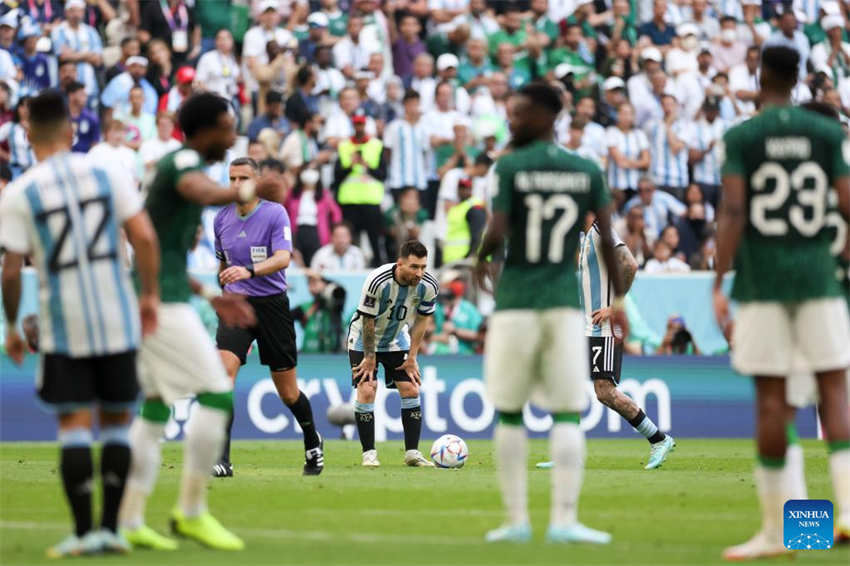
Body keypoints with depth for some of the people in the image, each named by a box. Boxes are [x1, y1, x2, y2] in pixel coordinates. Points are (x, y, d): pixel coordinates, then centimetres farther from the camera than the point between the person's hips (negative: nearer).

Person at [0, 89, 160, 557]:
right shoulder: (107, 175, 1)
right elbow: (144, 238, -5)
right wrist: (150, 294, 5)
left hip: (63, 324, -2)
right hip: (117, 316, 2)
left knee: (73, 424, 2)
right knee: (116, 421, 9)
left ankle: (84, 531, -3)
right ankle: (110, 527, 7)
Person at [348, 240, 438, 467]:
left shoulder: (428, 286, -20)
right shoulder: (377, 281, -34)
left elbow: (421, 320, -4)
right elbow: (367, 321, -23)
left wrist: (412, 357, -4)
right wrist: (370, 358, -15)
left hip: (397, 340, 4)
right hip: (363, 340, -4)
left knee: (411, 390, -5)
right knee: (366, 390, -15)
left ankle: (412, 453, 2)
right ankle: (369, 453, -7)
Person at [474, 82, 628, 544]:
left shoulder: (510, 167, -5)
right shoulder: (587, 171, 5)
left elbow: (497, 232, -12)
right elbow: (607, 239, 4)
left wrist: (480, 260, 10)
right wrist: (617, 299, 12)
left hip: (515, 302, -2)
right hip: (565, 302, 2)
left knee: (509, 413, 9)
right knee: (567, 414, 2)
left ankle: (517, 520, 10)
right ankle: (564, 520, -6)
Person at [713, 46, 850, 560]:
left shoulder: (741, 139, -2)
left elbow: (731, 213, -9)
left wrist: (719, 286, -9)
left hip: (760, 279, -1)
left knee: (770, 397, 1)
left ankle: (776, 528, 5)